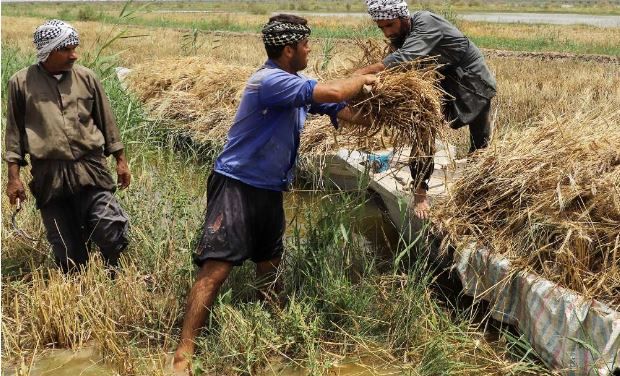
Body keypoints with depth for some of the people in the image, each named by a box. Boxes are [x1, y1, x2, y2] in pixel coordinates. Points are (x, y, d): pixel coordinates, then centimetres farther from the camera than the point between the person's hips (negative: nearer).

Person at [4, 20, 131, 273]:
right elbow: (14, 129, 7)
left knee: (110, 232, -10)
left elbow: (106, 120, 13)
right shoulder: (21, 82, 2)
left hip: (90, 169, 1)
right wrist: (14, 176, 4)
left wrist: (120, 160, 13)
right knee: (68, 251, 3)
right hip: (48, 176, 0)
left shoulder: (85, 77, 5)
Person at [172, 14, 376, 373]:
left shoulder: (297, 85, 9)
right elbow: (333, 93, -25)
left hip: (270, 191, 9)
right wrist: (363, 80, -7)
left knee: (270, 266, 21)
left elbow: (344, 112, 9)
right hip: (237, 186, -9)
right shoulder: (270, 81, -20)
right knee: (215, 269, -13)